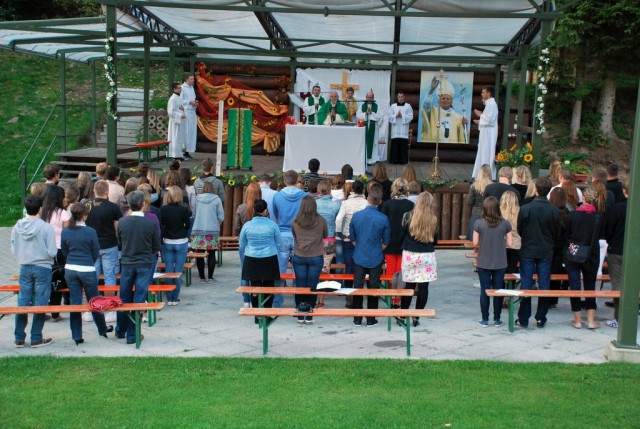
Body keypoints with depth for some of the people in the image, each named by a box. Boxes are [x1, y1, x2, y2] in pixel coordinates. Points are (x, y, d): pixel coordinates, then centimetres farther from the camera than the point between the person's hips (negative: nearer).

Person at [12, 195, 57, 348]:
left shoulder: (17, 227, -2)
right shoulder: (46, 228, -14)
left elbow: (13, 251, 4)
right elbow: (52, 252, -14)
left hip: (24, 268, 4)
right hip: (43, 268, -4)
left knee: (22, 303, 11)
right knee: (40, 305, 4)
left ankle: (19, 338, 16)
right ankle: (36, 338, 9)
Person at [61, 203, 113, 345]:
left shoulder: (65, 231, -2)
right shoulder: (90, 232, -12)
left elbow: (64, 251, 9)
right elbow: (96, 252, -3)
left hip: (70, 269, 3)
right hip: (87, 271, -3)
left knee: (75, 301, 8)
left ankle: (77, 336, 9)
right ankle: (102, 329, 29)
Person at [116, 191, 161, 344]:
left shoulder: (122, 222, -7)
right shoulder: (151, 223, -13)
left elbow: (120, 242, 8)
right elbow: (157, 247, -1)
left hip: (127, 264, 2)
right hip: (144, 264, -2)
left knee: (124, 298, 16)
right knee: (139, 300, 4)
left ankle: (120, 330, 29)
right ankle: (132, 334, 8)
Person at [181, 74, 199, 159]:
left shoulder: (191, 88, 17)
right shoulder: (182, 88, -9)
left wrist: (195, 102, 5)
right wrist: (190, 102, -15)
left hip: (192, 112, 8)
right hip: (185, 112, -8)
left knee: (192, 132, 7)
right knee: (185, 132, -8)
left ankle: (187, 151, 12)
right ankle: (183, 151, -3)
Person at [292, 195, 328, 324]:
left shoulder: (295, 221, -6)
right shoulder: (321, 221, -7)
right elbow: (325, 235, 9)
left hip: (299, 257, 1)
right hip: (316, 257, -1)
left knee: (300, 286, 8)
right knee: (312, 287, 5)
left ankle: (300, 316, 14)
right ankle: (309, 317, 8)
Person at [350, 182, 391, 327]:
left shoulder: (356, 216, -8)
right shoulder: (383, 219, -12)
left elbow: (352, 238, 3)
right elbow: (385, 242, -2)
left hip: (359, 257, 1)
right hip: (376, 259, -1)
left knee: (357, 287, 10)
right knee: (373, 288, 9)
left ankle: (357, 319, 15)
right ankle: (371, 319, 15)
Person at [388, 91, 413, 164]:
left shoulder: (408, 106, 6)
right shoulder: (393, 106, 9)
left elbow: (410, 117, -1)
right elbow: (390, 116, 5)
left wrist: (402, 116, -12)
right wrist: (396, 116, -12)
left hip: (404, 130, -1)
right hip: (395, 130, 1)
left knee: (403, 145, -2)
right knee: (395, 144, -2)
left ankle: (403, 160, 3)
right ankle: (394, 160, 3)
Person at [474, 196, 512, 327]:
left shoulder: (478, 223, -10)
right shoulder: (505, 223, -7)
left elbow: (475, 243, -6)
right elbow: (510, 243, -5)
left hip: (483, 263, -1)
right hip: (500, 263, 1)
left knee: (484, 290, 7)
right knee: (498, 290, 10)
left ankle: (485, 320, 11)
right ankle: (497, 320, 16)